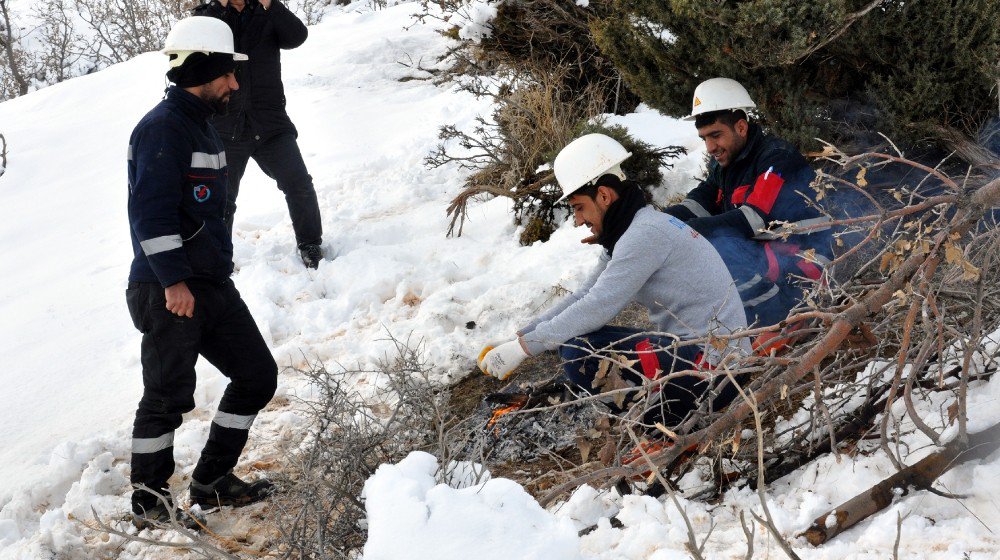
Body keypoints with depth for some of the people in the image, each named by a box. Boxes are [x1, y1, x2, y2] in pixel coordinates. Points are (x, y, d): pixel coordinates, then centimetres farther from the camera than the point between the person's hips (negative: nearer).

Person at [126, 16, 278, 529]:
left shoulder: (202, 127, 17)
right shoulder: (162, 128, -14)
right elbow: (152, 211, -22)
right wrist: (174, 281, -24)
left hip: (212, 286, 10)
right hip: (168, 293, -10)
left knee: (258, 375, 9)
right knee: (167, 398, -2)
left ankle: (212, 483, 20)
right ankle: (148, 505, 15)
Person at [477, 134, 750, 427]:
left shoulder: (646, 233, -17)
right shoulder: (629, 232, 14)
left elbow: (598, 308, -23)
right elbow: (583, 298, 14)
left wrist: (524, 347, -17)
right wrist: (518, 338, 6)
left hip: (713, 367, -10)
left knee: (580, 352, -19)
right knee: (576, 338, 11)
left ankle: (664, 423, -5)